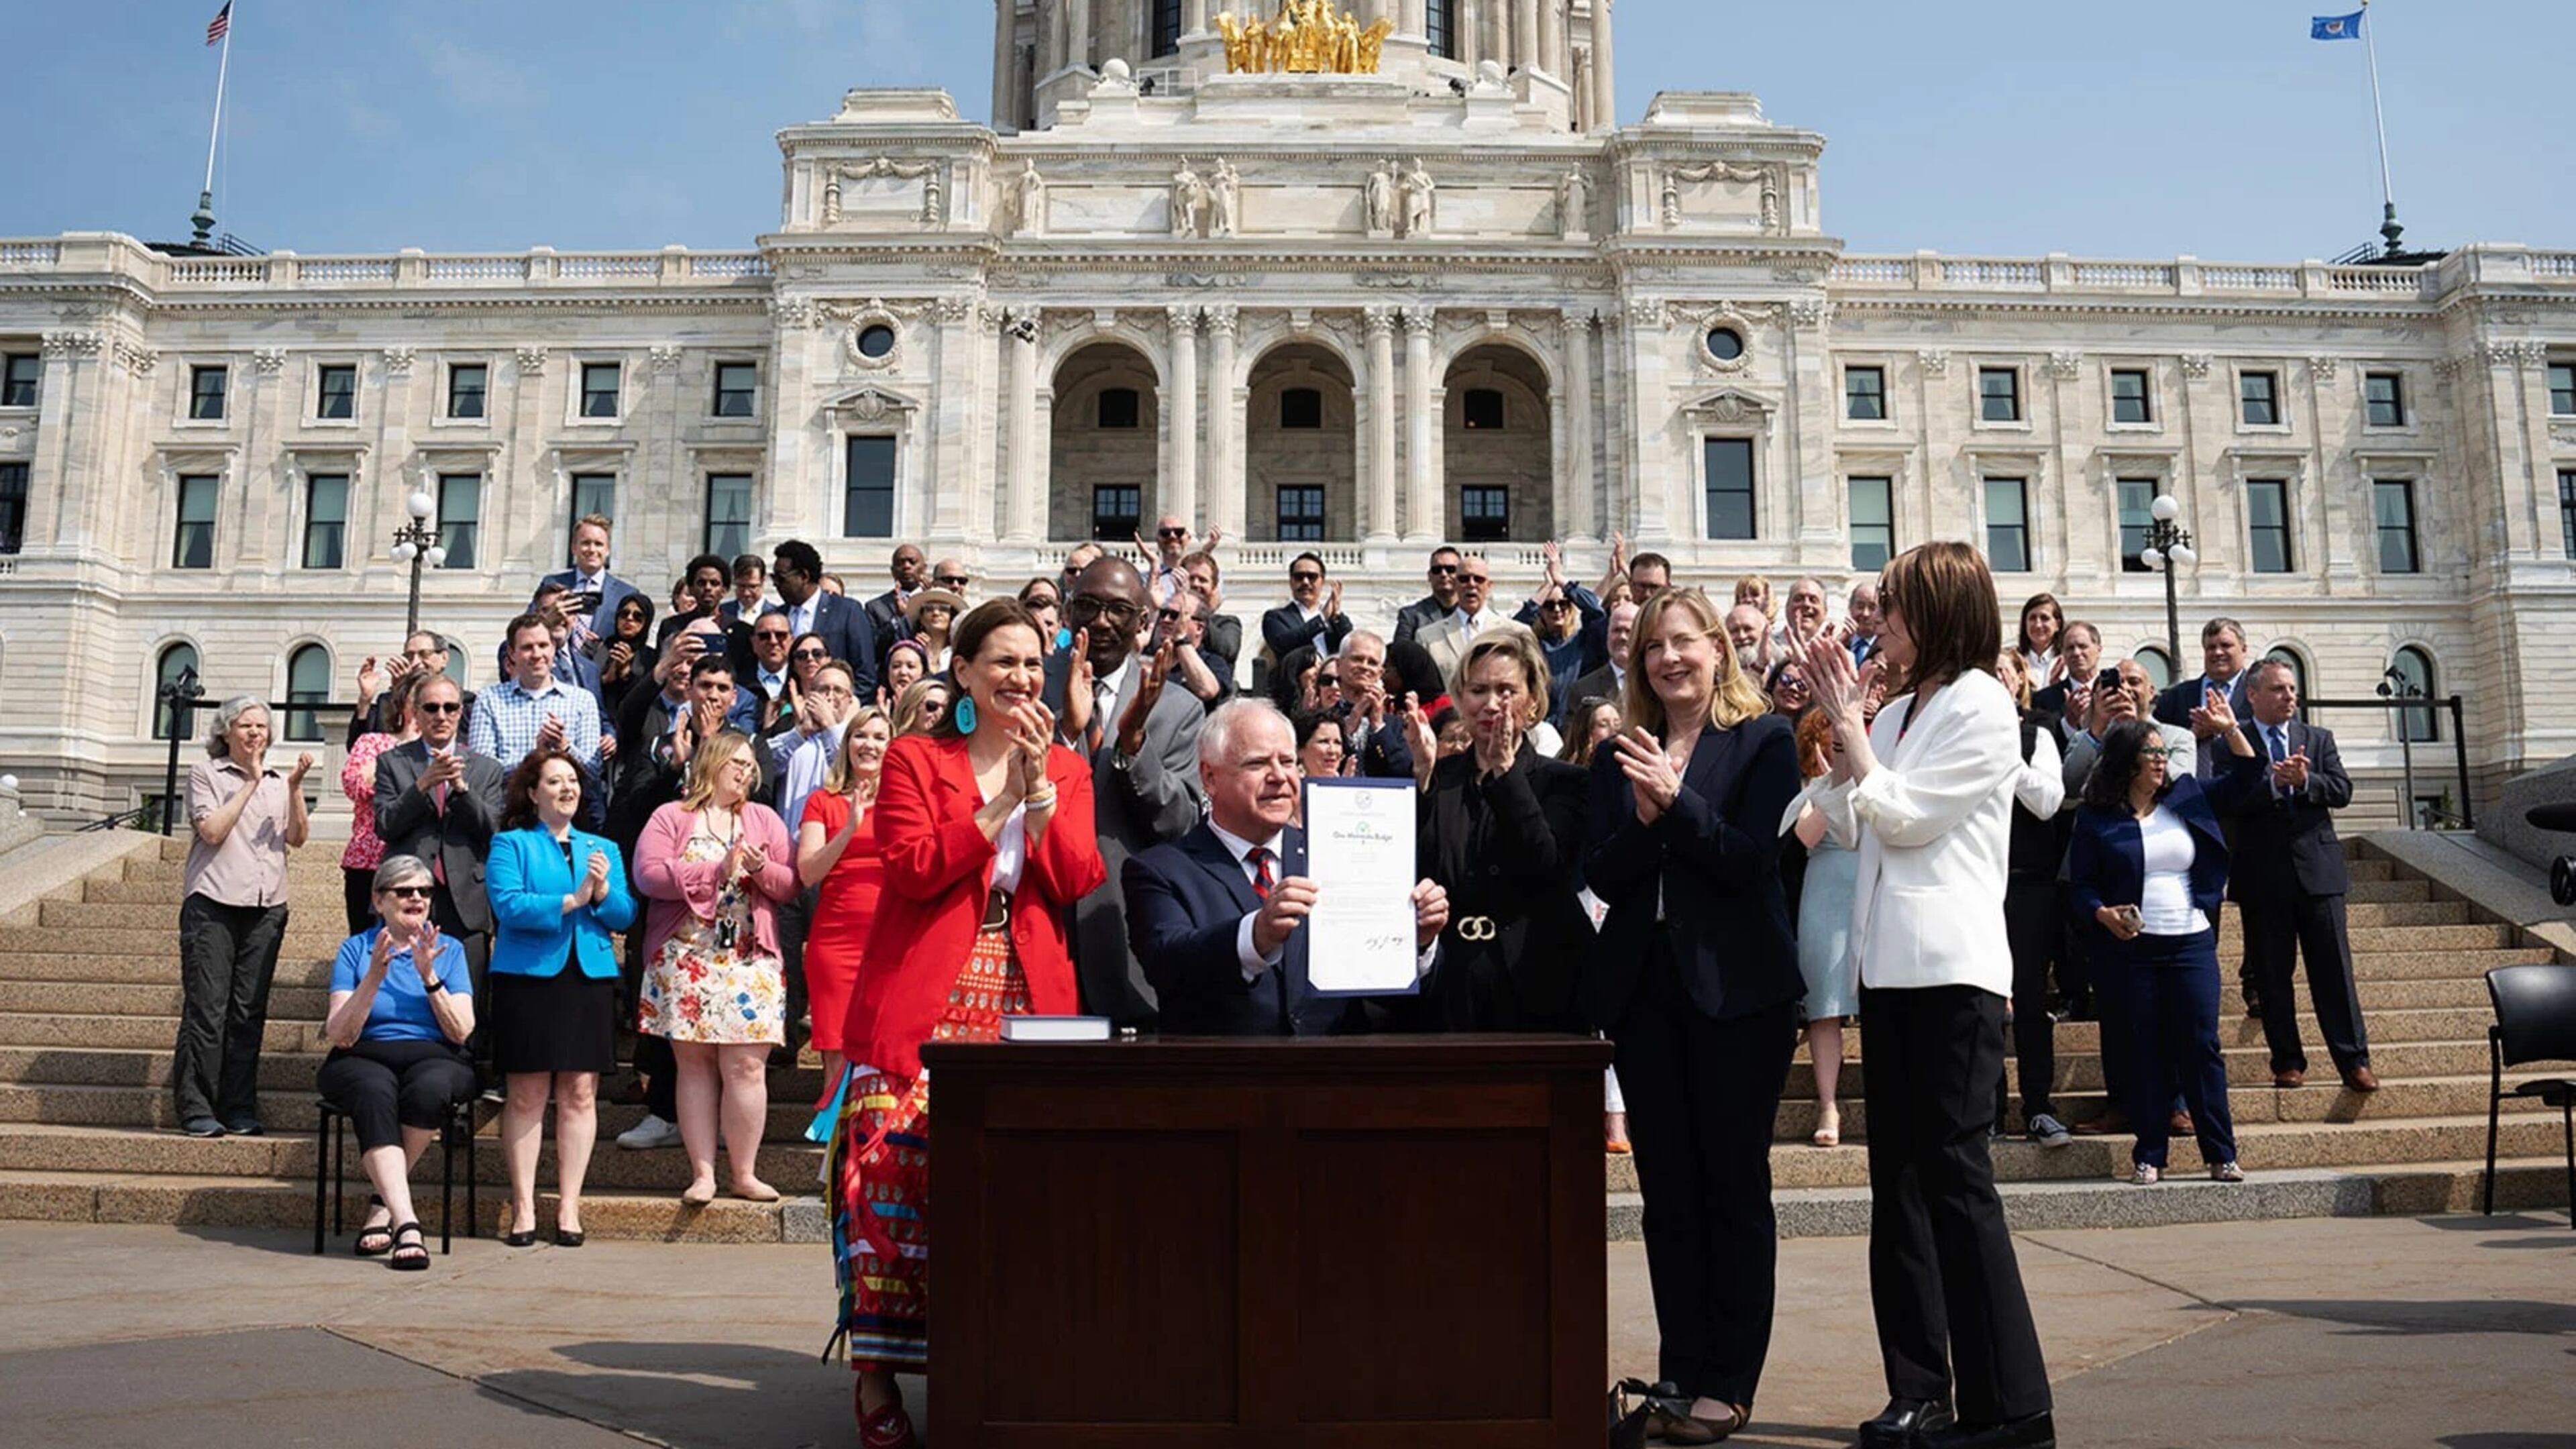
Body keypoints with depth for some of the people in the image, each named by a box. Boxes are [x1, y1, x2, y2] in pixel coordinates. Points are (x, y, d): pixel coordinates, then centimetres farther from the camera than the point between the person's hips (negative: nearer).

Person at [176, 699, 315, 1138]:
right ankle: (196, 1109, -2)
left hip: (265, 905, 3)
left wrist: (295, 788, -6)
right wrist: (250, 784, -5)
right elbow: (212, 831, -6)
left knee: (249, 1011, 3)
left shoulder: (278, 780, 17)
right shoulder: (205, 773, 7)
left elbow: (296, 839, 6)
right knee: (207, 1008, -7)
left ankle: (239, 1109, 7)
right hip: (213, 903, -3)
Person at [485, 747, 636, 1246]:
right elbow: (508, 905, -10)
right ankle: (523, 1208, 6)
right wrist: (572, 900, -16)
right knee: (526, 1095, -1)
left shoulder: (604, 848, 17)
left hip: (590, 979, 3)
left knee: (580, 1093, 2)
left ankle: (569, 1206, 8)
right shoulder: (511, 844, 6)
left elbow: (625, 915, 7)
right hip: (528, 978, -3)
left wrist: (604, 892, -12)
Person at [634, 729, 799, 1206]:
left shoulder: (764, 819, 16)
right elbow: (648, 875, -9)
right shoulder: (670, 817, 7)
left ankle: (744, 1173, 6)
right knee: (695, 1065, 1)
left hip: (750, 962, 2)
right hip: (684, 964, -1)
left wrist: (761, 869, -10)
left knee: (746, 1066, -4)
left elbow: (792, 883, 11)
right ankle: (702, 1173, 8)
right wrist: (716, 870, -13)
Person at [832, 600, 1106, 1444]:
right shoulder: (915, 759, 7)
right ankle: (878, 1371, 5)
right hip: (921, 1006, -2)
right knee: (893, 1176, -7)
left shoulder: (1067, 770, 15)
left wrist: (1037, 784, -8)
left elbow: (1077, 882, 0)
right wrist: (1000, 801, -10)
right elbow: (914, 867, -8)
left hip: (1028, 1006, 2)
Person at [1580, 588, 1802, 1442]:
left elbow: (1753, 859, -11)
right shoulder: (1619, 757, 11)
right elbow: (1600, 876, 3)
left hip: (1736, 987, -4)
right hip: (1643, 987, 4)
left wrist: (1675, 801, -20)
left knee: (1735, 1189, 4)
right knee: (1668, 1194, 8)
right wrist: (1642, 822, -14)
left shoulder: (1762, 741, -1)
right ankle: (1680, 1374, 16)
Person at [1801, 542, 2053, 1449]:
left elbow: (1903, 817, -11)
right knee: (1899, 1181, 9)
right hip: (1890, 965, 8)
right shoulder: (1898, 711, 16)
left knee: (1955, 1177, -7)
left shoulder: (1980, 704, -6)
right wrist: (1837, 721, 10)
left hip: (1951, 968, -8)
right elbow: (1854, 823, 14)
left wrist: (1849, 725, -4)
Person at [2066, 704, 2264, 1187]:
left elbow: (2246, 780, 13)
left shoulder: (2187, 799, 10)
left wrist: (2231, 730, 1)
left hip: (2191, 944, 2)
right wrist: (2104, 914, -19)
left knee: (2202, 1047, -1)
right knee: (2143, 1054, 2)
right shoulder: (2096, 818, 1)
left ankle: (2221, 1155, 6)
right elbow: (2079, 886, 0)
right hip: (2127, 949, -2)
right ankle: (2149, 1157, 10)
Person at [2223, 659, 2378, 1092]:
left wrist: (2305, 780, -17)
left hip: (2318, 869, 2)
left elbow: (2342, 791, 1)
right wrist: (2272, 781, -23)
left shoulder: (2319, 740, 13)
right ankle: (2288, 1062, 14)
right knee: (2272, 975, 4)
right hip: (2262, 876, -2)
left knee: (2334, 968, 2)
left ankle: (2354, 1061, 7)